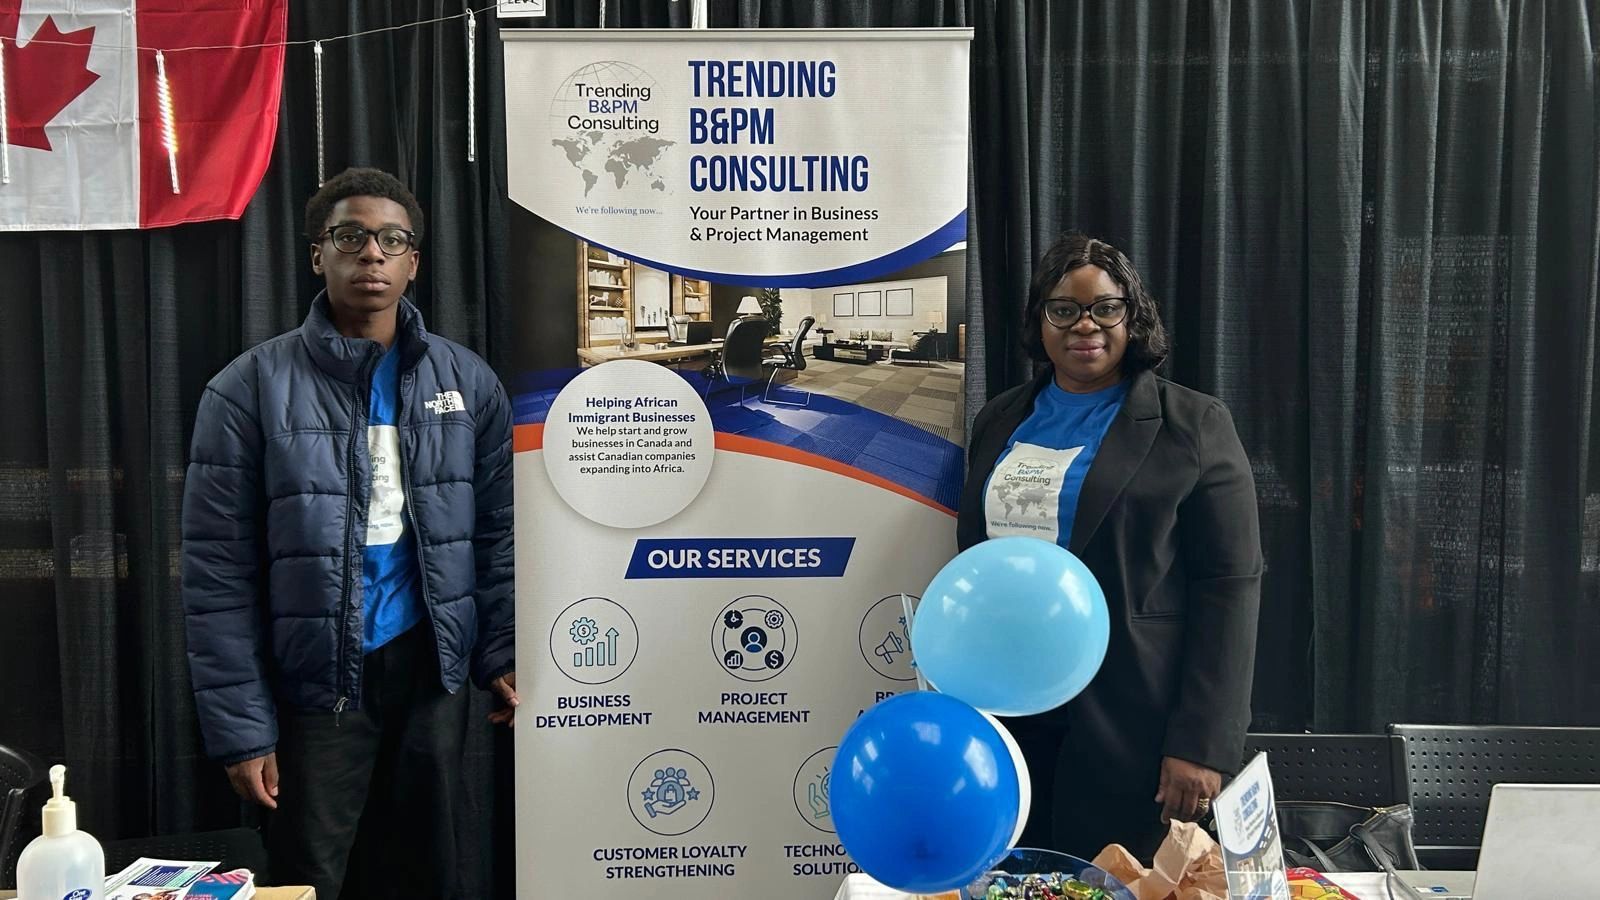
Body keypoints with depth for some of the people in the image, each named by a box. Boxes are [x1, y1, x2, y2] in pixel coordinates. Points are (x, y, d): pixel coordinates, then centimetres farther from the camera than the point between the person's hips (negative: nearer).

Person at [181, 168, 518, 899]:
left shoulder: (467, 382, 4)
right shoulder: (252, 389, -6)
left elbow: (497, 534, 7)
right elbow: (219, 570, -7)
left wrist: (502, 655, -1)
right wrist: (241, 725, -9)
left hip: (431, 673, 3)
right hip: (314, 683, -2)